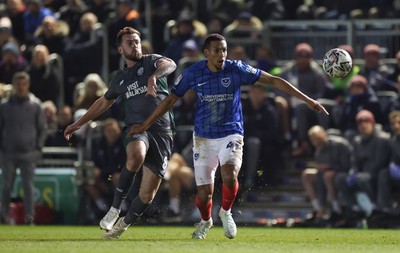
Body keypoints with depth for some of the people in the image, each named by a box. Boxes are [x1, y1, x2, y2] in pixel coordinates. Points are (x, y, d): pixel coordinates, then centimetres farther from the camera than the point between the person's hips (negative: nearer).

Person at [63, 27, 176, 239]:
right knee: (136, 156, -37)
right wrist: (78, 124, 39)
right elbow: (103, 102, 36)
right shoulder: (120, 78, 20)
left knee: (148, 194, -7)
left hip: (161, 131, -2)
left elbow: (170, 65, -16)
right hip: (137, 126, 2)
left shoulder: (151, 62, 8)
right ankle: (115, 208, -23)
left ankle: (124, 224, 19)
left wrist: (153, 76, -38)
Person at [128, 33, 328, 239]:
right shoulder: (192, 73, -6)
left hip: (231, 134, -1)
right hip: (203, 137, 1)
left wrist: (307, 100, -10)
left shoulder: (236, 69, -9)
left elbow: (273, 81, -7)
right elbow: (171, 99, 7)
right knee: (204, 193, -2)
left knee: (229, 176, -30)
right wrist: (146, 124, 9)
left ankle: (226, 212, 2)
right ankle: (205, 221, 34)